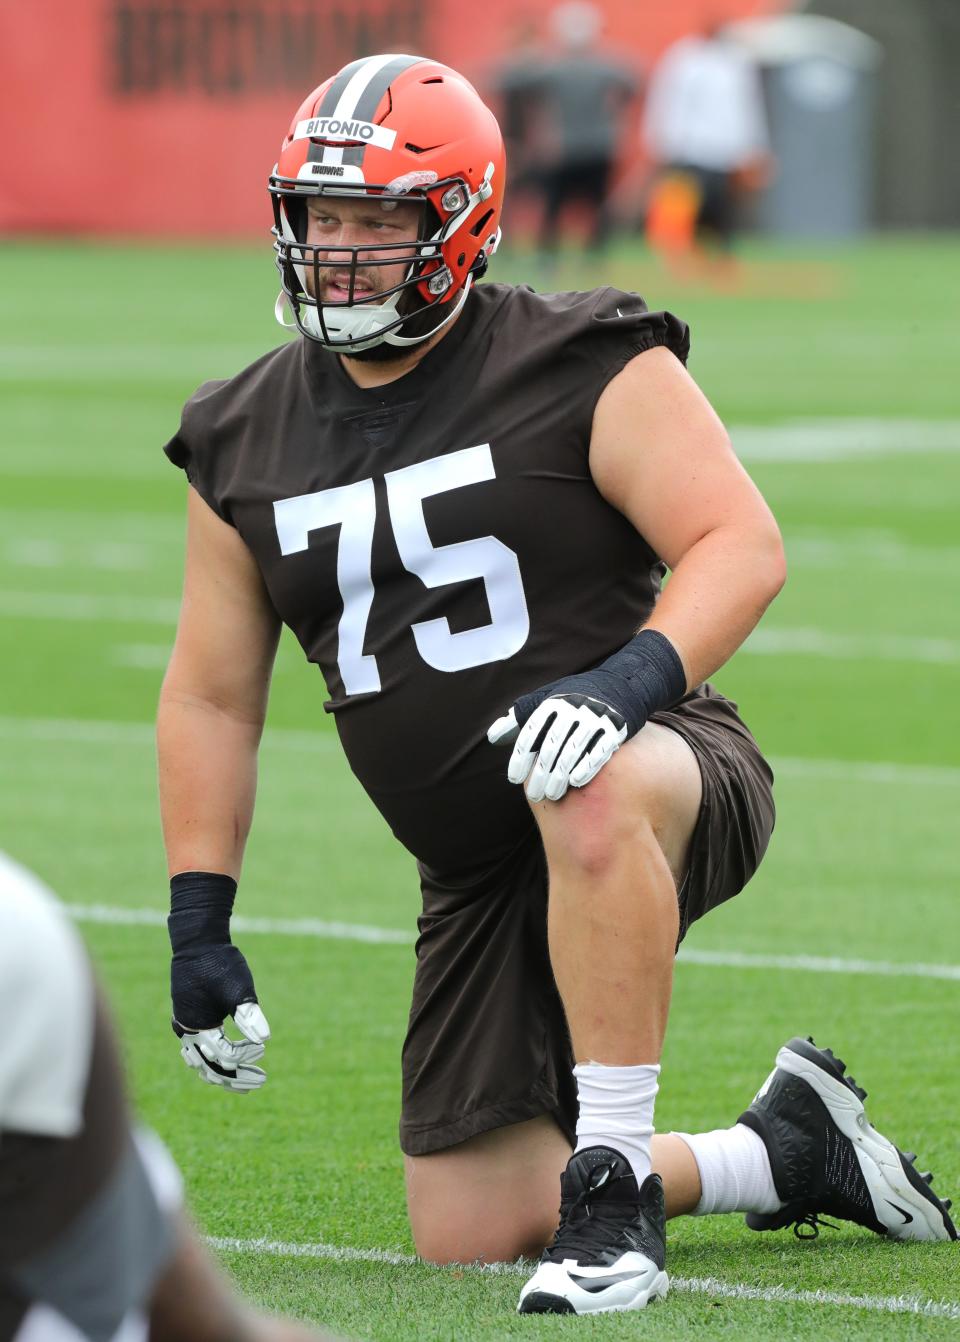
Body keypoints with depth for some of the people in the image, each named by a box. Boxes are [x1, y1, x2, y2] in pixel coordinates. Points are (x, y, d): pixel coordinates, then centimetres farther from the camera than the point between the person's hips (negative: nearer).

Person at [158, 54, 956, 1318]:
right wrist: (198, 920, 8)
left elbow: (743, 544, -15)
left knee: (585, 795, -44)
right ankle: (786, 1154, 22)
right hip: (479, 878, 6)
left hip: (666, 784, -6)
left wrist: (631, 679, -33)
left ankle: (612, 1198, -33)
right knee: (469, 1233, -1)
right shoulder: (246, 443, 7)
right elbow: (211, 696, 14)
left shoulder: (585, 370, -8)